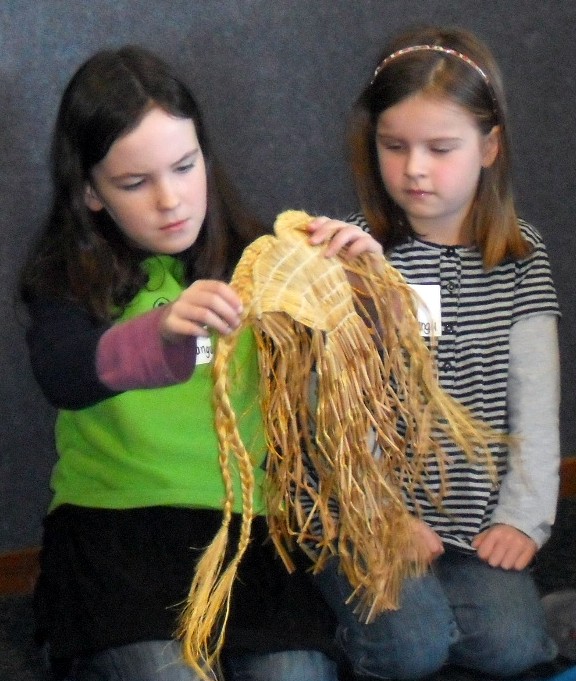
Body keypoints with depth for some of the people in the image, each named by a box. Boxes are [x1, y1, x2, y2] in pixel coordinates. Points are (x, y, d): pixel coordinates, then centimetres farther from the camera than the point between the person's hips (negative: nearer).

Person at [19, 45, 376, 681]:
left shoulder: (251, 259, 4)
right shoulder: (69, 279, -2)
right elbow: (62, 376, -22)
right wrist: (160, 332, -42)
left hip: (246, 513, 2)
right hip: (112, 518, -2)